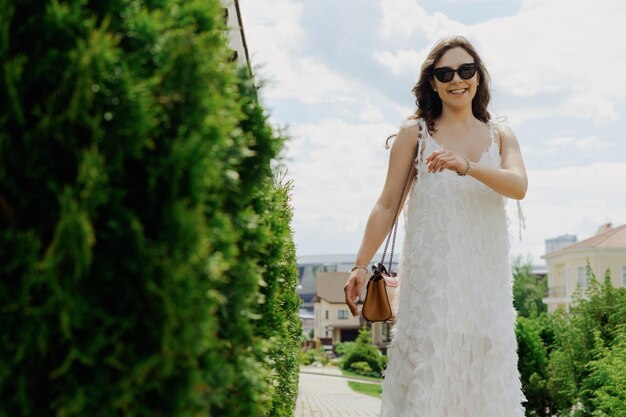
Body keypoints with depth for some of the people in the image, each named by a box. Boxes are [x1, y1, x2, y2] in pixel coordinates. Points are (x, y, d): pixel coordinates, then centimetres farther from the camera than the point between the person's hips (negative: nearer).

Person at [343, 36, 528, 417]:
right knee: (429, 364, -9)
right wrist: (362, 265, -4)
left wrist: (466, 166, -23)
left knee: (487, 367, 3)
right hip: (431, 268, -3)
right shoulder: (416, 133, 7)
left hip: (487, 272, 3)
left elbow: (519, 186, -6)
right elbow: (387, 206, 5)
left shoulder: (501, 136, 14)